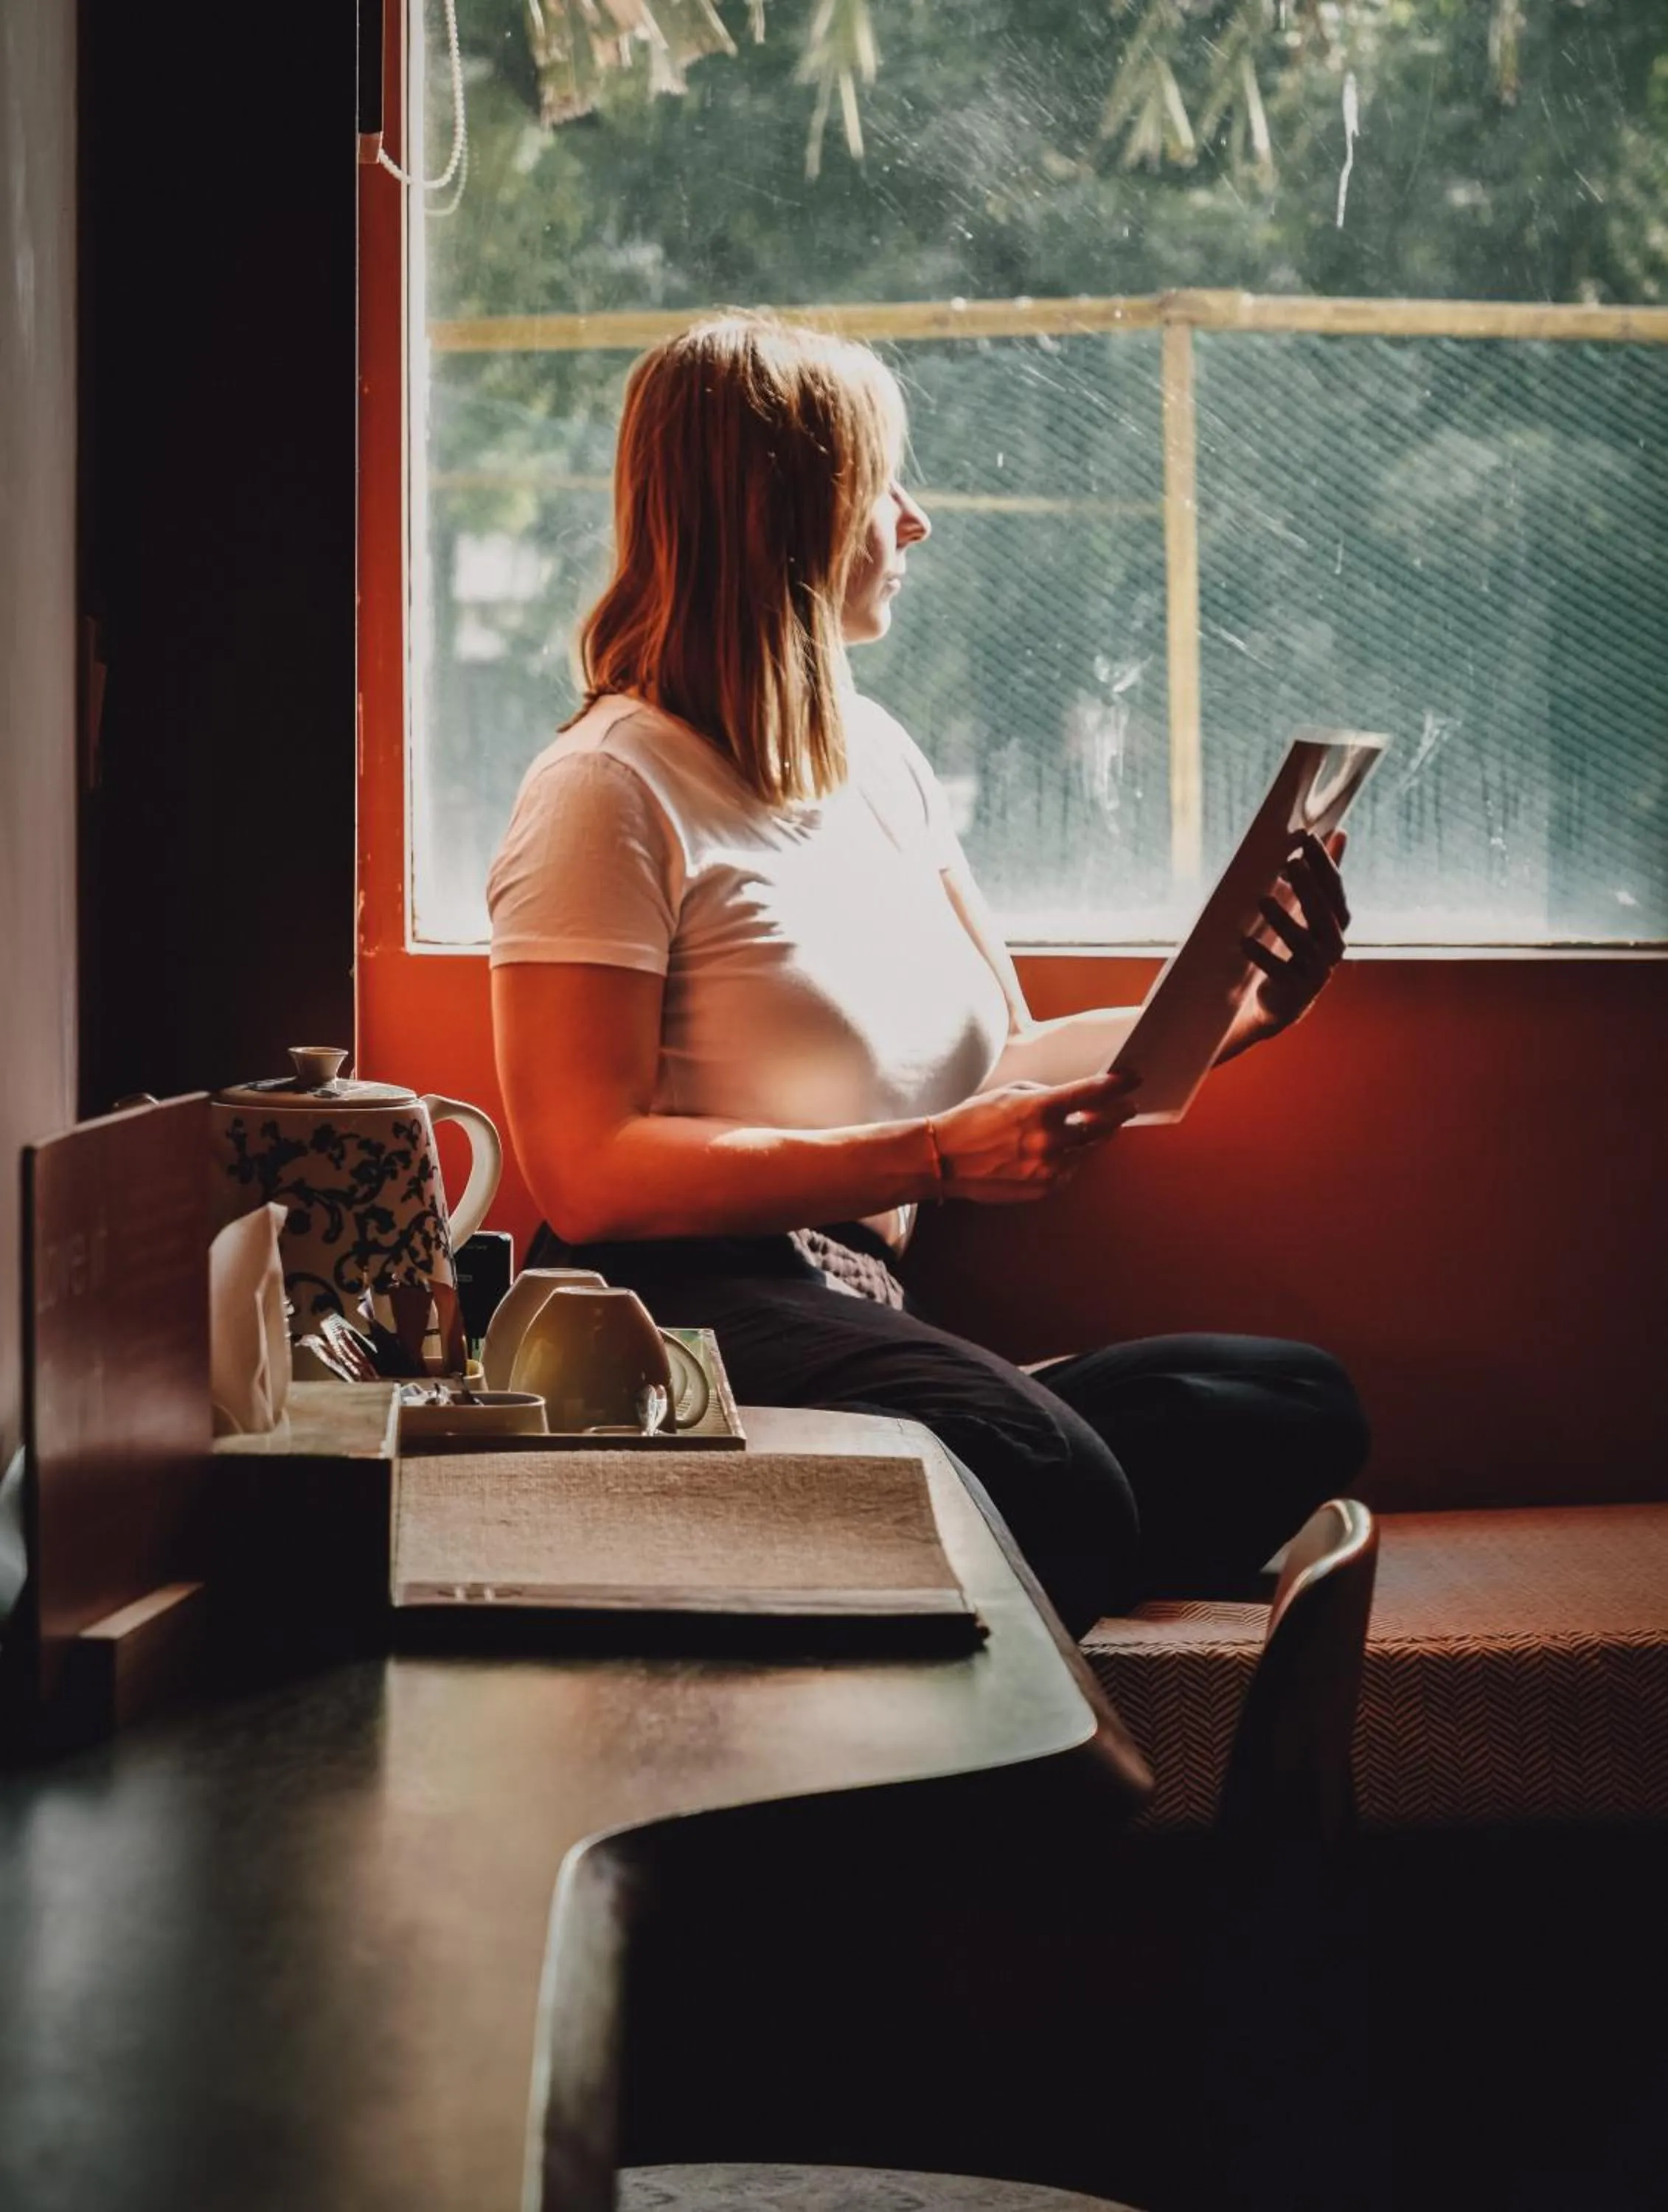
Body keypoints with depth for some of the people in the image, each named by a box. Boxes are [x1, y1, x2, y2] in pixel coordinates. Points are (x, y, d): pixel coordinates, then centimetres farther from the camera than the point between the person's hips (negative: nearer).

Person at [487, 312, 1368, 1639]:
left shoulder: (880, 758, 23)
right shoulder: (613, 789, -3)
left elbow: (1000, 1058, 23)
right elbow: (586, 1172, -13)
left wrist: (1232, 1015, 7)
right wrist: (938, 1157, -18)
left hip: (869, 1317, 9)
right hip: (685, 1302, -9)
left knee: (1297, 1406, -16)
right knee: (1051, 1480, -36)